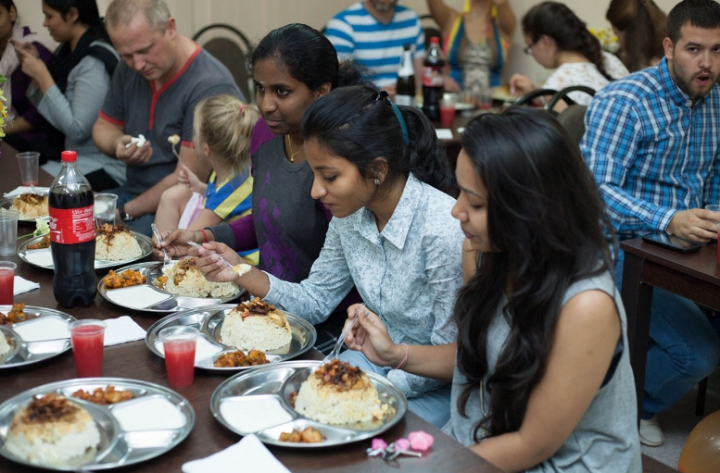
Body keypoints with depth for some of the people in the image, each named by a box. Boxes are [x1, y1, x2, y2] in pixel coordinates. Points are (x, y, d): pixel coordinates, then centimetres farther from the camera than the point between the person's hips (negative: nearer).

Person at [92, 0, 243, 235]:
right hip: (133, 191, 8)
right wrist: (118, 144, -8)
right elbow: (104, 126, 16)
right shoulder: (129, 69, 3)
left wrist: (125, 213, -13)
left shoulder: (210, 86, -22)